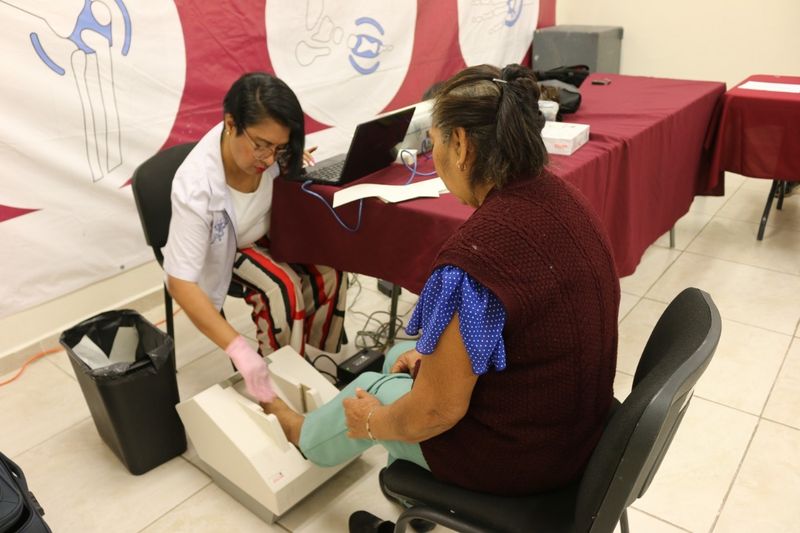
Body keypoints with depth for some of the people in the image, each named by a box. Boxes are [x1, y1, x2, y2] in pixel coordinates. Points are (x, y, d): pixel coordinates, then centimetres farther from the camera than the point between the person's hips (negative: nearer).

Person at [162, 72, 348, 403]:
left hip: (265, 231, 5)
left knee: (327, 273, -17)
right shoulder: (197, 185, -39)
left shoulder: (264, 144, -25)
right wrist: (239, 349, -47)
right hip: (221, 248, -5)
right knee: (283, 289, -29)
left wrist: (290, 160, -19)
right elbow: (181, 282, -39)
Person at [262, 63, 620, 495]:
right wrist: (435, 352, 11)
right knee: (402, 358, 24)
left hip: (511, 456, -7)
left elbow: (437, 411, -23)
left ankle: (308, 437, 51)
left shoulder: (476, 251, -33)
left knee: (371, 390, 16)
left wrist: (372, 423, -3)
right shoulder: (560, 198, -6)